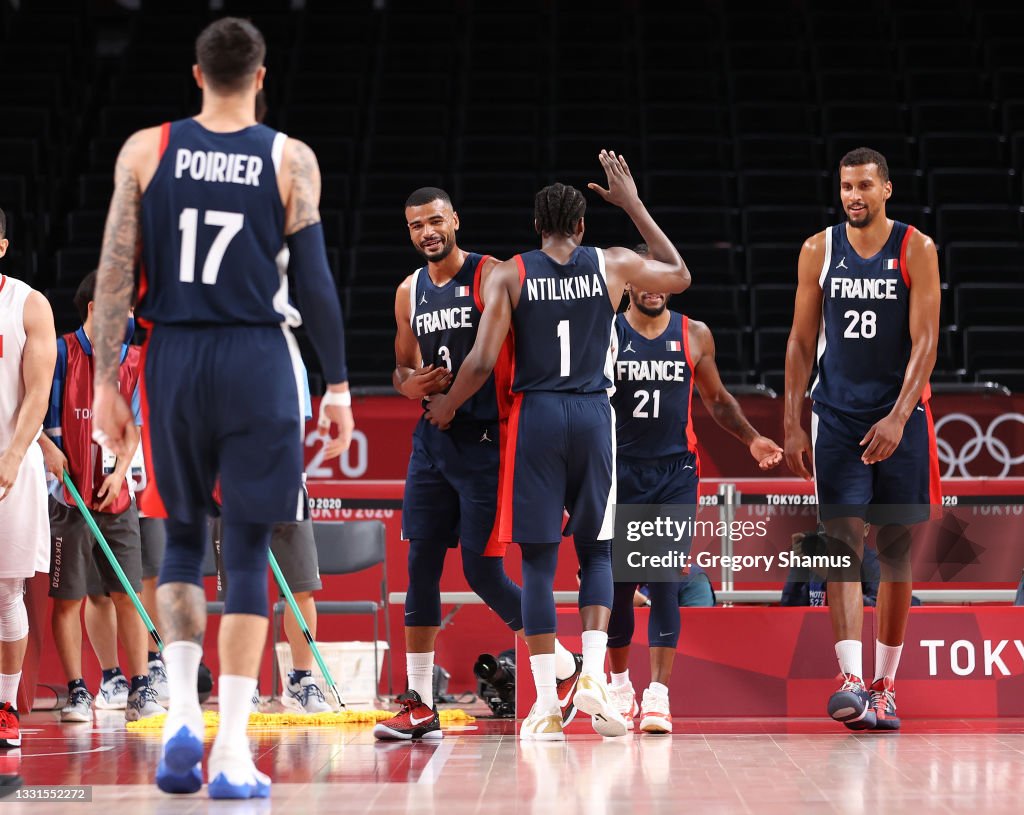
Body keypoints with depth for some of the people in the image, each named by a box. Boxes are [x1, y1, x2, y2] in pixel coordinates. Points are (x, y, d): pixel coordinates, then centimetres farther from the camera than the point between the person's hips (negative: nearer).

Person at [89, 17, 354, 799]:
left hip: (174, 360, 1)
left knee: (183, 537, 17)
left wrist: (106, 381, 4)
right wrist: (338, 387, 5)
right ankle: (232, 752, -1)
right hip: (258, 362, -1)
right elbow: (315, 281, -2)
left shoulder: (145, 150, 3)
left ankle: (183, 714, 1)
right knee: (247, 552, 3)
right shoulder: (290, 159, 0)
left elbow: (115, 273, 0)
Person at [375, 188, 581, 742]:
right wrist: (409, 384, -1)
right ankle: (421, 706, 6)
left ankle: (564, 667, 14)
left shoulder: (490, 276, -7)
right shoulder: (410, 291, 13)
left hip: (482, 438, -6)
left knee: (482, 571, -6)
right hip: (431, 439, 6)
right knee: (421, 566, 1)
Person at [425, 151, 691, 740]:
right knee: (597, 552, 15)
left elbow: (483, 362, -8)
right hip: (594, 415, 1)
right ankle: (593, 674, -4)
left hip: (536, 415, -1)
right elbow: (680, 276, 22)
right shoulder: (612, 265, 3)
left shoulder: (509, 275, -1)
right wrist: (633, 203, 24)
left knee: (538, 558, 3)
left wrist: (447, 406, 11)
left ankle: (547, 703, -1)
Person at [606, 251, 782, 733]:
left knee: (665, 582, -10)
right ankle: (620, 683, 23)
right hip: (620, 471, 0)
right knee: (619, 583, 4)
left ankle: (658, 695, -12)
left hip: (676, 471, 0)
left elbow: (716, 399, 17)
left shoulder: (695, 335, 4)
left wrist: (751, 439, 6)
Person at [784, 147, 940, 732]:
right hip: (837, 416, 1)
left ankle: (886, 682, 14)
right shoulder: (819, 251, 4)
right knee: (843, 545, -10)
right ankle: (852, 680, -18)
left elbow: (925, 341, -8)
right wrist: (794, 425, 2)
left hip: (900, 416, -1)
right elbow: (802, 342, 7)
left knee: (897, 550, 4)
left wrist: (898, 417, -18)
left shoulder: (916, 250, -3)